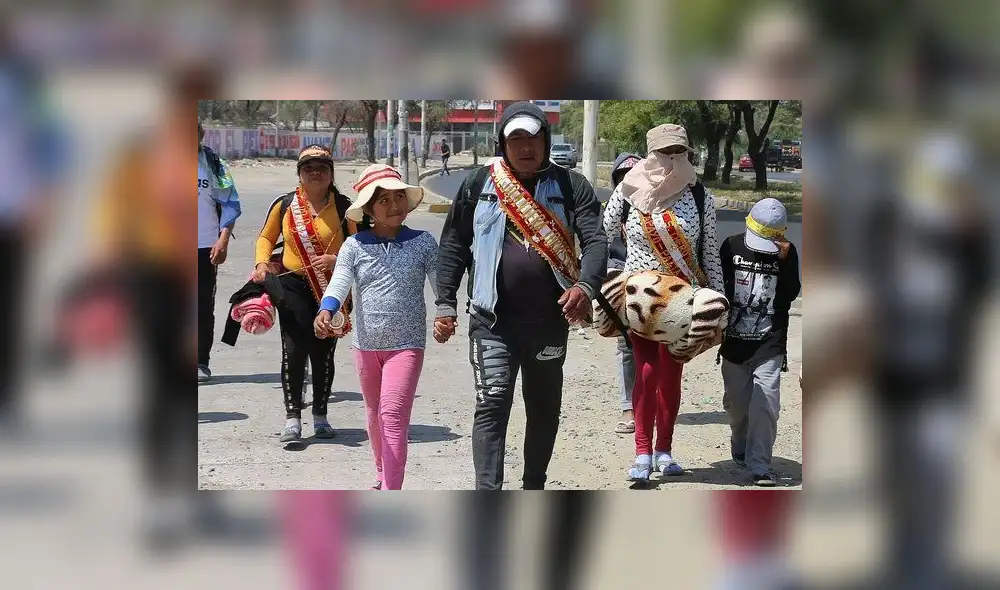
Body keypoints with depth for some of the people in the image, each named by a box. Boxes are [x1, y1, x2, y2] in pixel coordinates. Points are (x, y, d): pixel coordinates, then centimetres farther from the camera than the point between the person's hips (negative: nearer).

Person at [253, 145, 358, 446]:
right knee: (294, 349, -12)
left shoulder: (343, 208, -1)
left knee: (323, 353, 8)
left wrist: (337, 260, -16)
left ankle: (320, 417, 23)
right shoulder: (284, 205, 3)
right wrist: (262, 263, -2)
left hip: (331, 288, 0)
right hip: (293, 285, 0)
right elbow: (266, 237, 15)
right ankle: (292, 418, -10)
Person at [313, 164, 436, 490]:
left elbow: (440, 282, -3)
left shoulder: (423, 243, -3)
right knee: (374, 415, 20)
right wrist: (325, 312, -31)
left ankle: (391, 492, -16)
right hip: (366, 344, 4)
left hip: (406, 344, -3)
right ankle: (383, 477, 42)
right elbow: (339, 283, -12)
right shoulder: (354, 246, -1)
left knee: (393, 417, -15)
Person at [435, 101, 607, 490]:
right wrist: (445, 304, 2)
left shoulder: (570, 186, 4)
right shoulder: (480, 184, 5)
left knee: (544, 409, 13)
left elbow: (596, 240, -6)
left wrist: (586, 286, -25)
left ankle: (534, 488, 28)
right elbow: (454, 246, 9)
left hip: (550, 321, 2)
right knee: (492, 403, -13)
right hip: (492, 320, -2)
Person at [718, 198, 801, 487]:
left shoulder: (787, 252, 1)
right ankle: (741, 450, 38)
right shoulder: (732, 246, 2)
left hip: (769, 345, -2)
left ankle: (759, 466, -11)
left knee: (765, 402, -14)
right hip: (734, 341, 2)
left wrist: (785, 261, -17)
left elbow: (791, 294, -7)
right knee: (736, 402, 12)